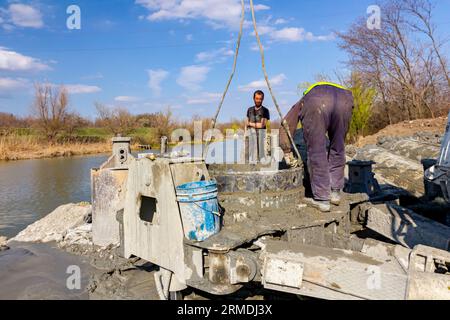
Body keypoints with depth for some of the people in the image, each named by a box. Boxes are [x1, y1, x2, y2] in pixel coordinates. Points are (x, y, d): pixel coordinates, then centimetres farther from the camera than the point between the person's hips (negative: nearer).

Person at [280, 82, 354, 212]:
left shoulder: (302, 103, 42)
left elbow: (286, 124, 30)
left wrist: (287, 152, 35)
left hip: (316, 102, -2)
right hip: (344, 100, 3)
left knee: (316, 153, 7)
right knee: (337, 150, 20)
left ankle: (322, 199, 10)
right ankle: (335, 192, 26)